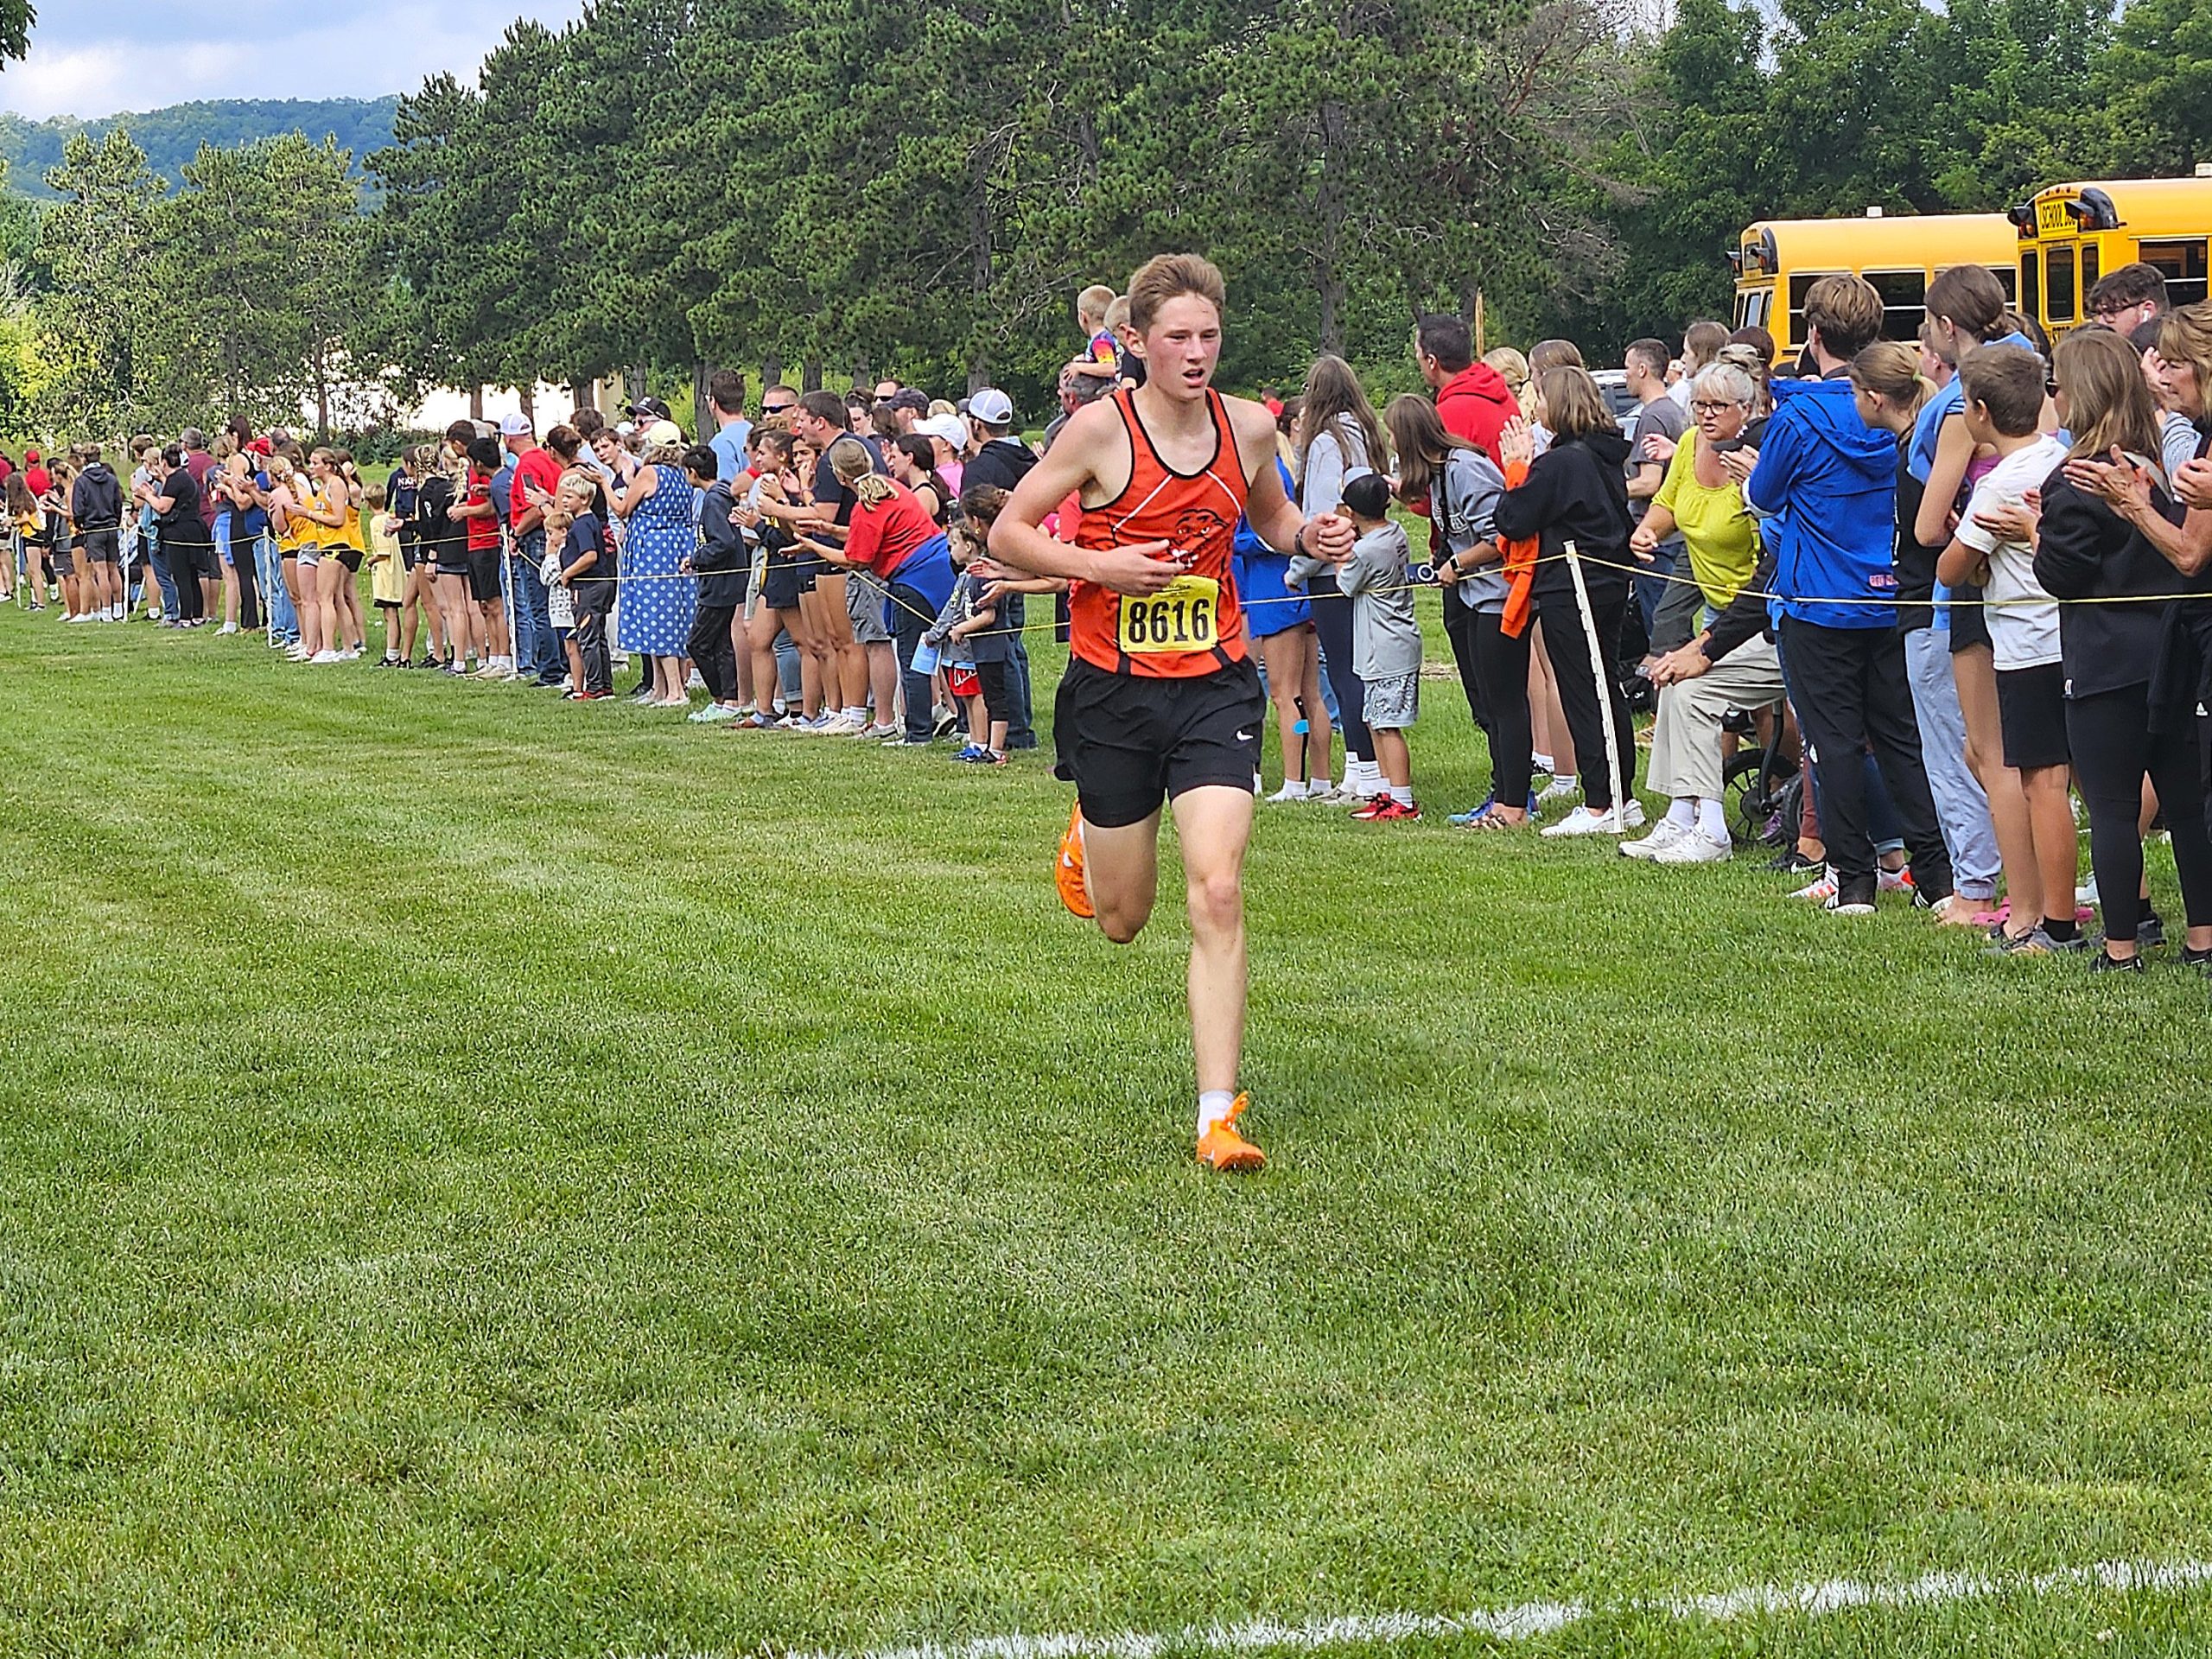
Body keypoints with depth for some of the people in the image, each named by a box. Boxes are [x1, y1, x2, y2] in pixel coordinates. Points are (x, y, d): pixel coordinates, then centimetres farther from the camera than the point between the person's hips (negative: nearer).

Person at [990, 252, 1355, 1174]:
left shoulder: (1250, 426, 0)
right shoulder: (1101, 428, -11)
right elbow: (1006, 534, -6)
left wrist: (1310, 536, -2)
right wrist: (1099, 566, -20)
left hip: (1214, 686, 1)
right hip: (1114, 691, -1)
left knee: (1217, 895, -15)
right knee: (1122, 922, 11)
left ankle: (1218, 1118, -12)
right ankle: (1086, 836, 49)